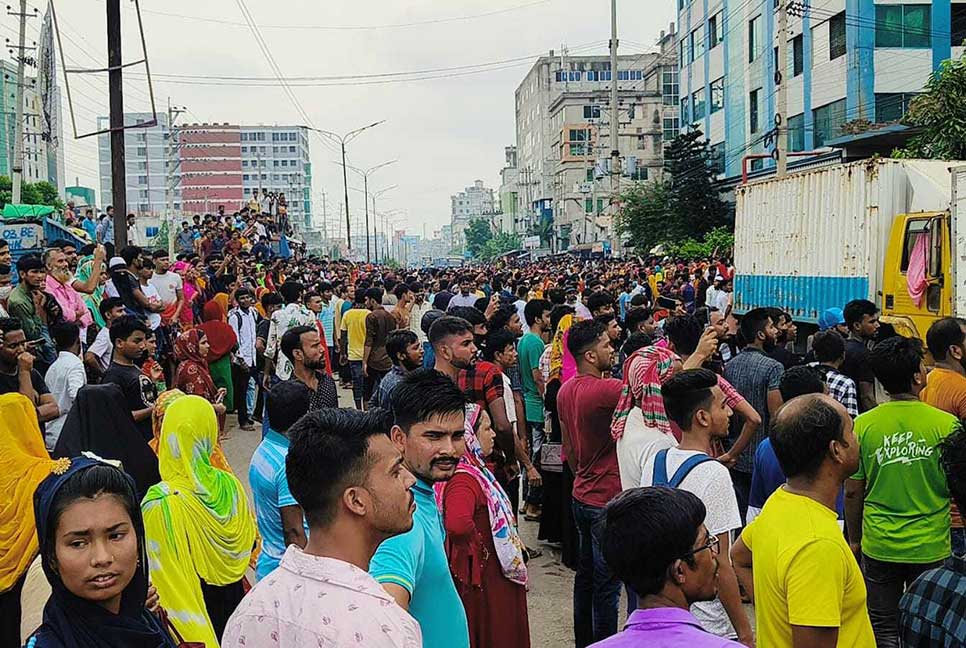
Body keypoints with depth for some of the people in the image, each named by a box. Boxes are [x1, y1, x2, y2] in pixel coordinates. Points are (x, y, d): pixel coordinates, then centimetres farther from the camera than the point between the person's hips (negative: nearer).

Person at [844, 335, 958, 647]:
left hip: (879, 546, 1)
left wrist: (854, 539, 12)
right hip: (931, 548, 0)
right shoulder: (946, 424, -13)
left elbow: (852, 492, -3)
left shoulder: (863, 424, -10)